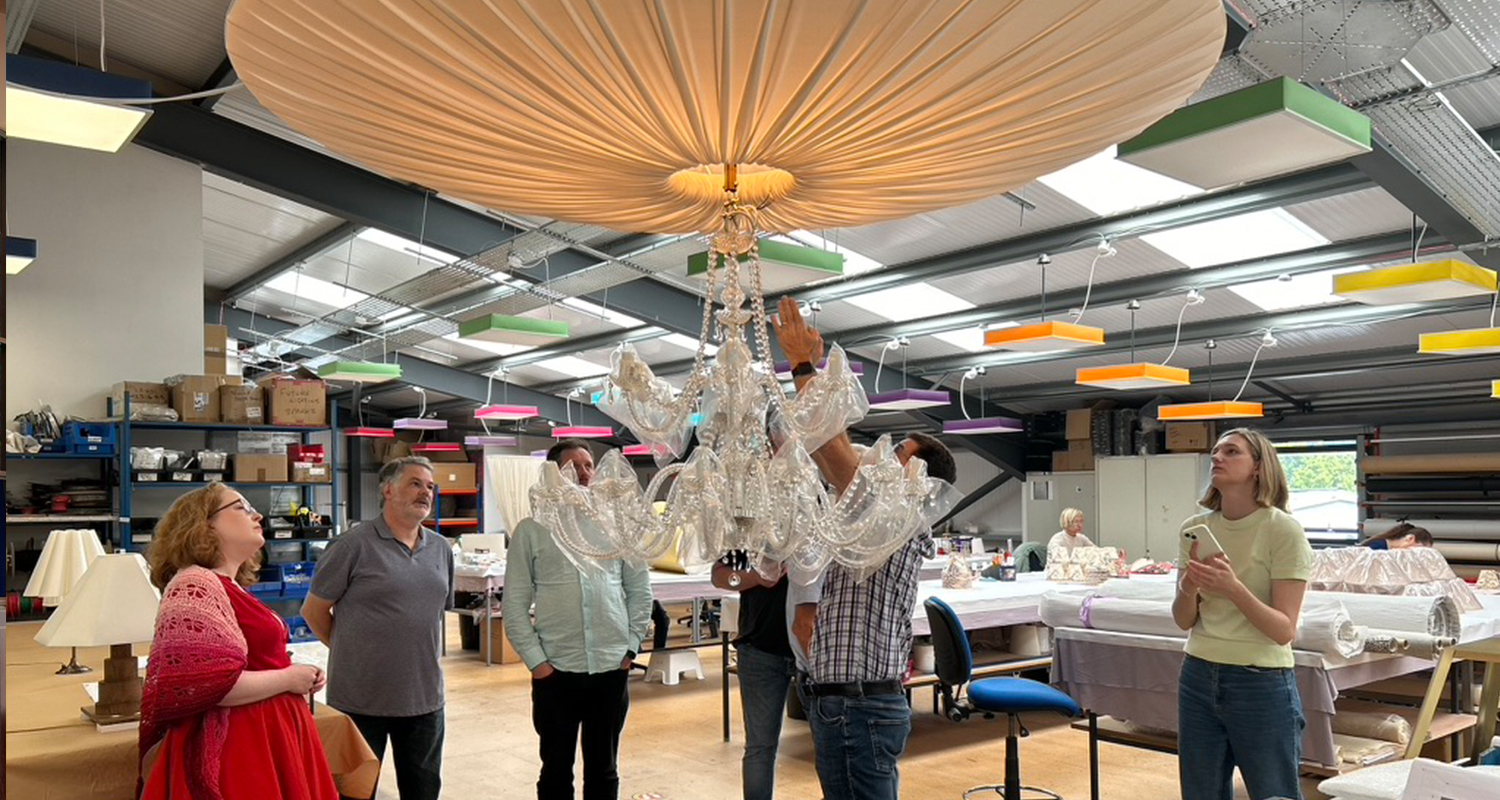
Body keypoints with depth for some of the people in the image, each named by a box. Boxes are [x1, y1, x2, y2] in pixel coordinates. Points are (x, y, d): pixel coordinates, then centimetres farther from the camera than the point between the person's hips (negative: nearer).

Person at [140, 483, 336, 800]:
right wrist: (287, 679, -15)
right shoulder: (194, 585, -15)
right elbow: (207, 682, -26)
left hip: (261, 741, 10)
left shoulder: (232, 588, 14)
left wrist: (300, 678, 11)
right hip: (236, 750, -10)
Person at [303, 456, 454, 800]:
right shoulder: (355, 544, -10)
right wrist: (350, 650, 3)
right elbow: (314, 611, -4)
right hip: (361, 700, -5)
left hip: (425, 698, 5)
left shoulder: (441, 549, 7)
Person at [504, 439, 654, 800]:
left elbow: (640, 589, 10)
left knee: (603, 770, 14)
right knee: (556, 771, 10)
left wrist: (631, 646, 3)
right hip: (555, 670, -1)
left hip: (612, 667, 2)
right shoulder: (531, 530, 0)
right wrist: (535, 660, -7)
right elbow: (515, 603, -1)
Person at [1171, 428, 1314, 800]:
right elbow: (1184, 621, 4)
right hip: (1198, 678, 5)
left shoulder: (1283, 530, -13)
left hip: (1262, 685, -5)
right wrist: (1188, 588, -17)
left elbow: (1284, 631, -15)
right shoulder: (1195, 528, 2)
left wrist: (1233, 588, -29)